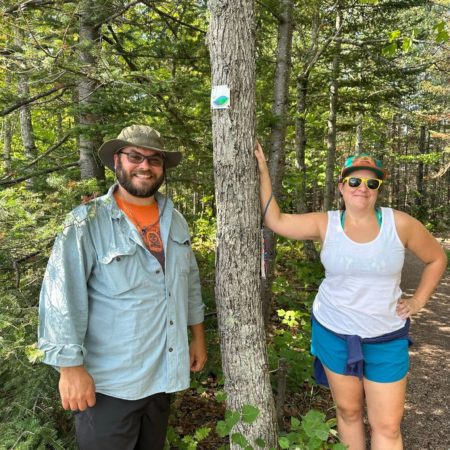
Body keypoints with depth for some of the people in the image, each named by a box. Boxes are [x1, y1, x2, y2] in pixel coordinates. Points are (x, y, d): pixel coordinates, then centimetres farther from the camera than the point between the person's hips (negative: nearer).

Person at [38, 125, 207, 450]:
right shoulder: (88, 222, -16)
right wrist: (71, 367, -17)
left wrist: (198, 337, 12)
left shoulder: (175, 220, 3)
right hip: (109, 381, -5)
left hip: (165, 374, 6)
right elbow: (61, 297, -17)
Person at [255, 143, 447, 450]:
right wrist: (263, 171, -11)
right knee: (348, 411, 18)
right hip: (333, 333, 1)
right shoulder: (326, 224, -8)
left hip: (386, 338, 0)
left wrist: (418, 301, -2)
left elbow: (436, 258, 4)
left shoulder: (400, 223, -11)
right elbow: (275, 220, -9)